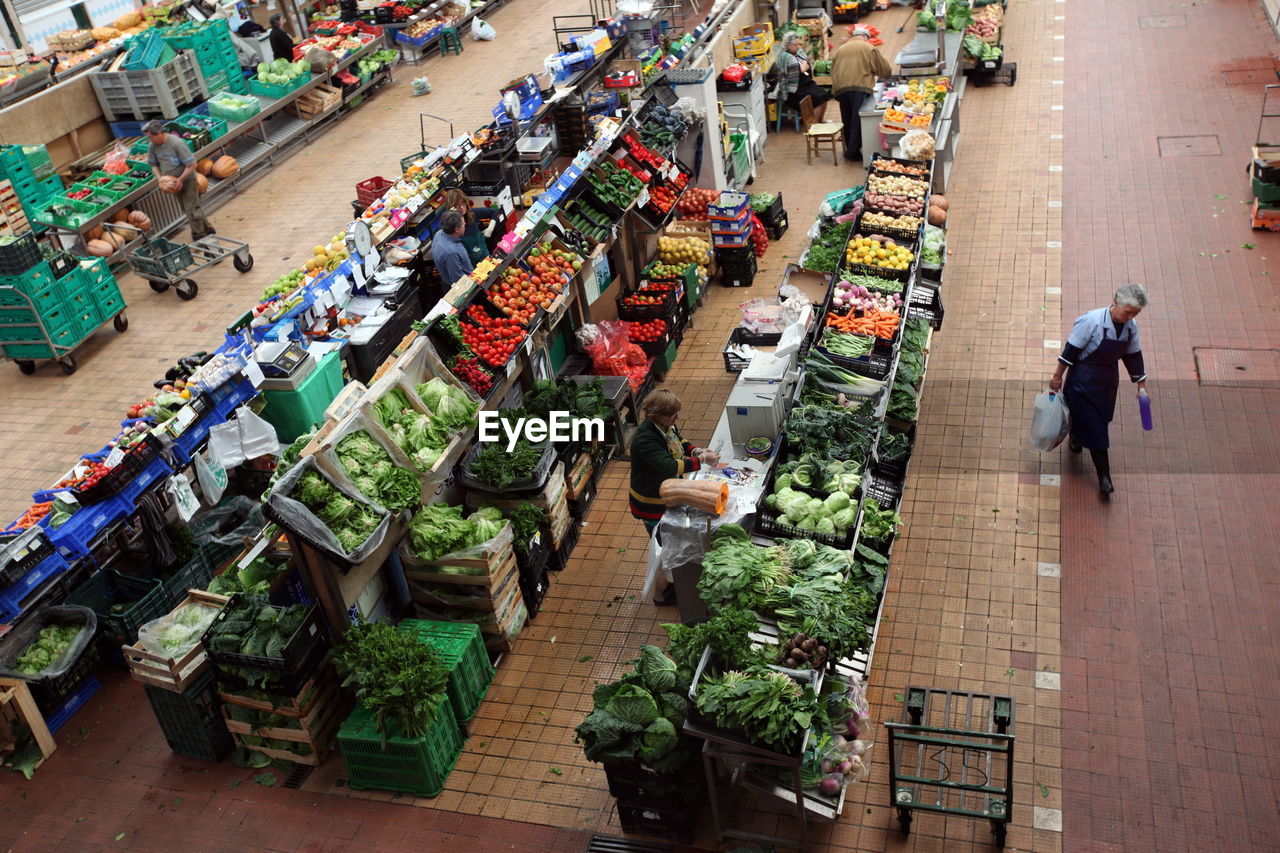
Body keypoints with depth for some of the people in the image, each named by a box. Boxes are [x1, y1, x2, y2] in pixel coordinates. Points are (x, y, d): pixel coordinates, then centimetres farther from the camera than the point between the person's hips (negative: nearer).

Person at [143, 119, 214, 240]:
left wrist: (181, 180, -23)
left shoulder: (176, 143, -26)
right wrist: (160, 178, -9)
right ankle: (207, 229, 30)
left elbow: (192, 165, -24)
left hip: (187, 180, -7)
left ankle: (199, 237, 8)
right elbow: (153, 164, 8)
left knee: (192, 209, -4)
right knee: (191, 208, 15)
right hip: (174, 183, 7)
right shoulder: (153, 146, -6)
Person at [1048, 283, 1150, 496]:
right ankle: (1104, 477, 2)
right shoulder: (1092, 321, -24)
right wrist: (1058, 376, -11)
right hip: (1084, 380, -6)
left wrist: (1142, 385, 13)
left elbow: (1133, 356, 8)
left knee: (1100, 420, 19)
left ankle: (1076, 438, 51)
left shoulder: (1131, 326, -4)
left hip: (1108, 380, 6)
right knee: (1094, 428, -5)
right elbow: (1071, 350, -17)